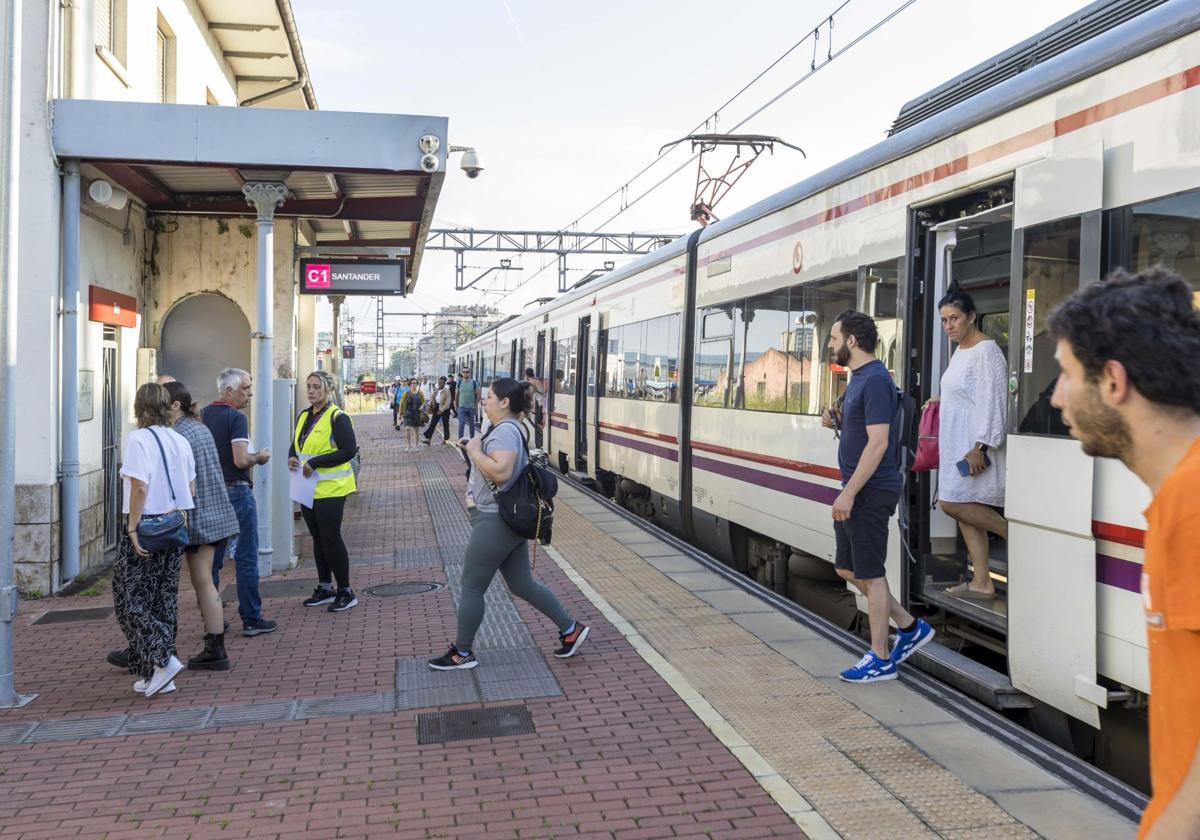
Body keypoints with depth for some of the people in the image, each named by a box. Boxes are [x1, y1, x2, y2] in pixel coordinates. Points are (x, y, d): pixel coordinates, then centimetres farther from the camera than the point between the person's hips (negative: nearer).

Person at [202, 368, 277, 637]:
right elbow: (240, 460, -22)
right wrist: (259, 457, -3)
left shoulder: (203, 415, 8)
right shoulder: (236, 418, -14)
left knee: (211, 559, 12)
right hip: (236, 491, -7)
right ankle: (251, 619, 4)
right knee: (246, 559, 0)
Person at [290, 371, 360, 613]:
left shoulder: (337, 417, -12)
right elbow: (295, 444, 22)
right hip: (307, 488, 8)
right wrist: (292, 458, -2)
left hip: (330, 488, -8)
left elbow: (349, 450, -19)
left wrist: (314, 463, -22)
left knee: (331, 539, -5)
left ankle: (346, 592, 6)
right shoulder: (303, 416, 12)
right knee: (318, 538, 14)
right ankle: (325, 588, 24)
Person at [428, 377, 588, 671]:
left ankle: (462, 654, 15)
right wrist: (474, 448, 15)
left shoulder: (505, 430, -18)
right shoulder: (510, 429, 15)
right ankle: (571, 629, 18)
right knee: (523, 585, 15)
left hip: (495, 522, -10)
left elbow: (501, 472, -32)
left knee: (471, 588, 2)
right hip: (508, 519, 10)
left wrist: (474, 451, -19)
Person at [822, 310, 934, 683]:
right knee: (848, 568, 16)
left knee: (869, 574, 0)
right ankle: (911, 627, 27)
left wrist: (849, 493, -24)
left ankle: (881, 660, 12)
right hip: (856, 491, 10)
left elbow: (878, 442, -23)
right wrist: (837, 421, 4)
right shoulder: (858, 377, 13)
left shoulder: (875, 380, -18)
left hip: (870, 493, -10)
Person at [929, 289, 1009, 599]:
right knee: (964, 508, 7)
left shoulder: (985, 351, -13)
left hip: (974, 445, -10)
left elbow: (993, 402, -19)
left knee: (951, 503, -14)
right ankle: (981, 582, 10)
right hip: (956, 443, 10)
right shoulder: (960, 351, 15)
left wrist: (980, 447, -23)